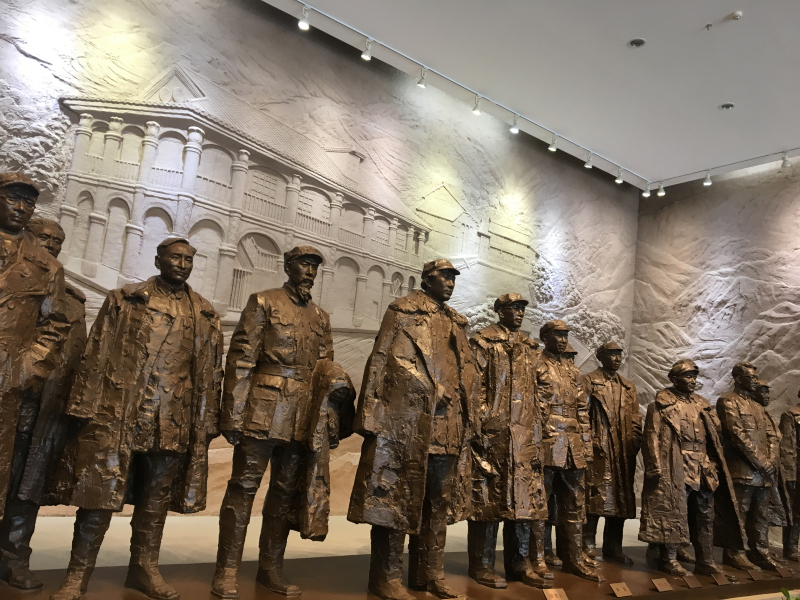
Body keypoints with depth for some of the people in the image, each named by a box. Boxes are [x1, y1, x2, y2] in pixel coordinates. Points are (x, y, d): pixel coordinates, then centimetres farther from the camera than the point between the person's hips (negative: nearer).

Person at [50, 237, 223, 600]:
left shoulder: (204, 314, 11)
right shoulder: (124, 299, 6)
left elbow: (211, 373, 10)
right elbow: (96, 355, 2)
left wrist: (206, 421, 5)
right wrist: (83, 407, -4)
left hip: (173, 422, 3)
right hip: (116, 414, -2)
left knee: (157, 497, 10)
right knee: (100, 491, 0)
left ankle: (145, 568, 24)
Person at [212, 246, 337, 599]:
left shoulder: (320, 317, 16)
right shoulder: (264, 303, 2)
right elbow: (240, 360, -5)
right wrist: (233, 415, -12)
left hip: (303, 421, 5)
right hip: (263, 413, -5)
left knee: (286, 492, 10)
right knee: (244, 487, 0)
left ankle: (271, 567, 22)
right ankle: (227, 571, 9)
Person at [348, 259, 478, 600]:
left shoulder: (456, 322, 19)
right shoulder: (404, 310, -1)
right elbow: (380, 362, -7)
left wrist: (469, 421, 14)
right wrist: (371, 417, -13)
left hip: (448, 430, 7)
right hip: (405, 424, -7)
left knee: (438, 505, 13)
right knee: (395, 499, 1)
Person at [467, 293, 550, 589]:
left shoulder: (529, 347, 18)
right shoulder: (482, 342, -1)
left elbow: (533, 394, 19)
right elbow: (475, 386, -8)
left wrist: (536, 435, 14)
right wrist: (480, 424, -16)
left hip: (524, 436, 6)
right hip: (493, 432, -6)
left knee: (525, 498, 8)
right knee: (488, 498, -1)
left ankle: (519, 563, 20)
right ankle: (482, 565, 10)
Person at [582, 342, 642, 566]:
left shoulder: (629, 387, 19)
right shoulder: (589, 381, 2)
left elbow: (636, 421, 15)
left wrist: (634, 445, 2)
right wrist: (591, 442, -13)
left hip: (624, 453, 6)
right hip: (598, 450, -6)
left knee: (621, 499, 9)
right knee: (595, 496, -7)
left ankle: (613, 546, 19)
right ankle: (588, 545, 2)